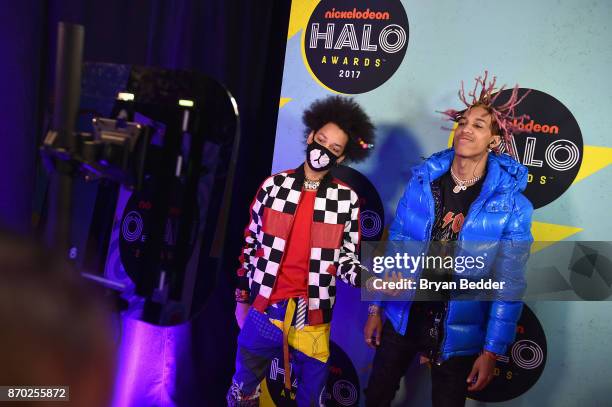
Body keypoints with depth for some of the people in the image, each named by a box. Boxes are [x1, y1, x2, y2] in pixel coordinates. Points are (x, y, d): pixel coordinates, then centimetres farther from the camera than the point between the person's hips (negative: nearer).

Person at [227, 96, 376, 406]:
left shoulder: (347, 200, -5)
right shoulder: (274, 185, 0)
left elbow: (345, 259, -2)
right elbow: (250, 245, 8)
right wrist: (241, 298, 11)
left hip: (312, 318, -1)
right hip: (263, 310, 2)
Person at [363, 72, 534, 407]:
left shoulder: (512, 205, -13)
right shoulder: (422, 181, -4)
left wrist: (491, 351, -11)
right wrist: (375, 308, 4)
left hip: (458, 334, -3)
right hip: (402, 318, 3)